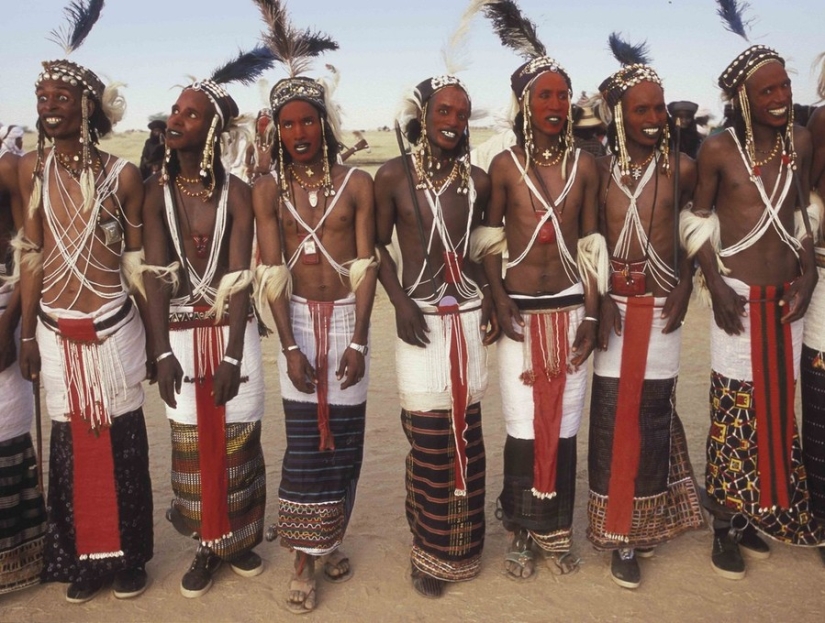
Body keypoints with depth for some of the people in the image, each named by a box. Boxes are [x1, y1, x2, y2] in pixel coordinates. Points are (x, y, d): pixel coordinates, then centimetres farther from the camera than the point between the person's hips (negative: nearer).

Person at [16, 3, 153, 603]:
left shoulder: (123, 174, -6)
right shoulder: (32, 168, 0)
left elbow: (137, 261, -1)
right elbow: (32, 255, 2)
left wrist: (159, 339, 0)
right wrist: (26, 334, 2)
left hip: (114, 328, -2)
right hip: (56, 330, 2)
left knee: (122, 439, 7)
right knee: (71, 441, 10)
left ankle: (129, 555, 24)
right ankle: (84, 557, 27)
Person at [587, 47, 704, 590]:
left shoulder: (682, 168, 2)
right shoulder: (599, 169, -2)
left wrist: (685, 286, -1)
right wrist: (598, 299, -10)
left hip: (662, 307, 1)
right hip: (614, 306, -1)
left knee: (652, 415, 5)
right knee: (611, 416, 1)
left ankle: (642, 525, 19)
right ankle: (617, 529, 14)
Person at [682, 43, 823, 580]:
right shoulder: (719, 149, -7)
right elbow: (698, 218, -2)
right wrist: (716, 285, -9)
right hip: (740, 294, -4)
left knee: (778, 407, 10)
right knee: (733, 412, -1)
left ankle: (758, 515, 26)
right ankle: (725, 526, 12)